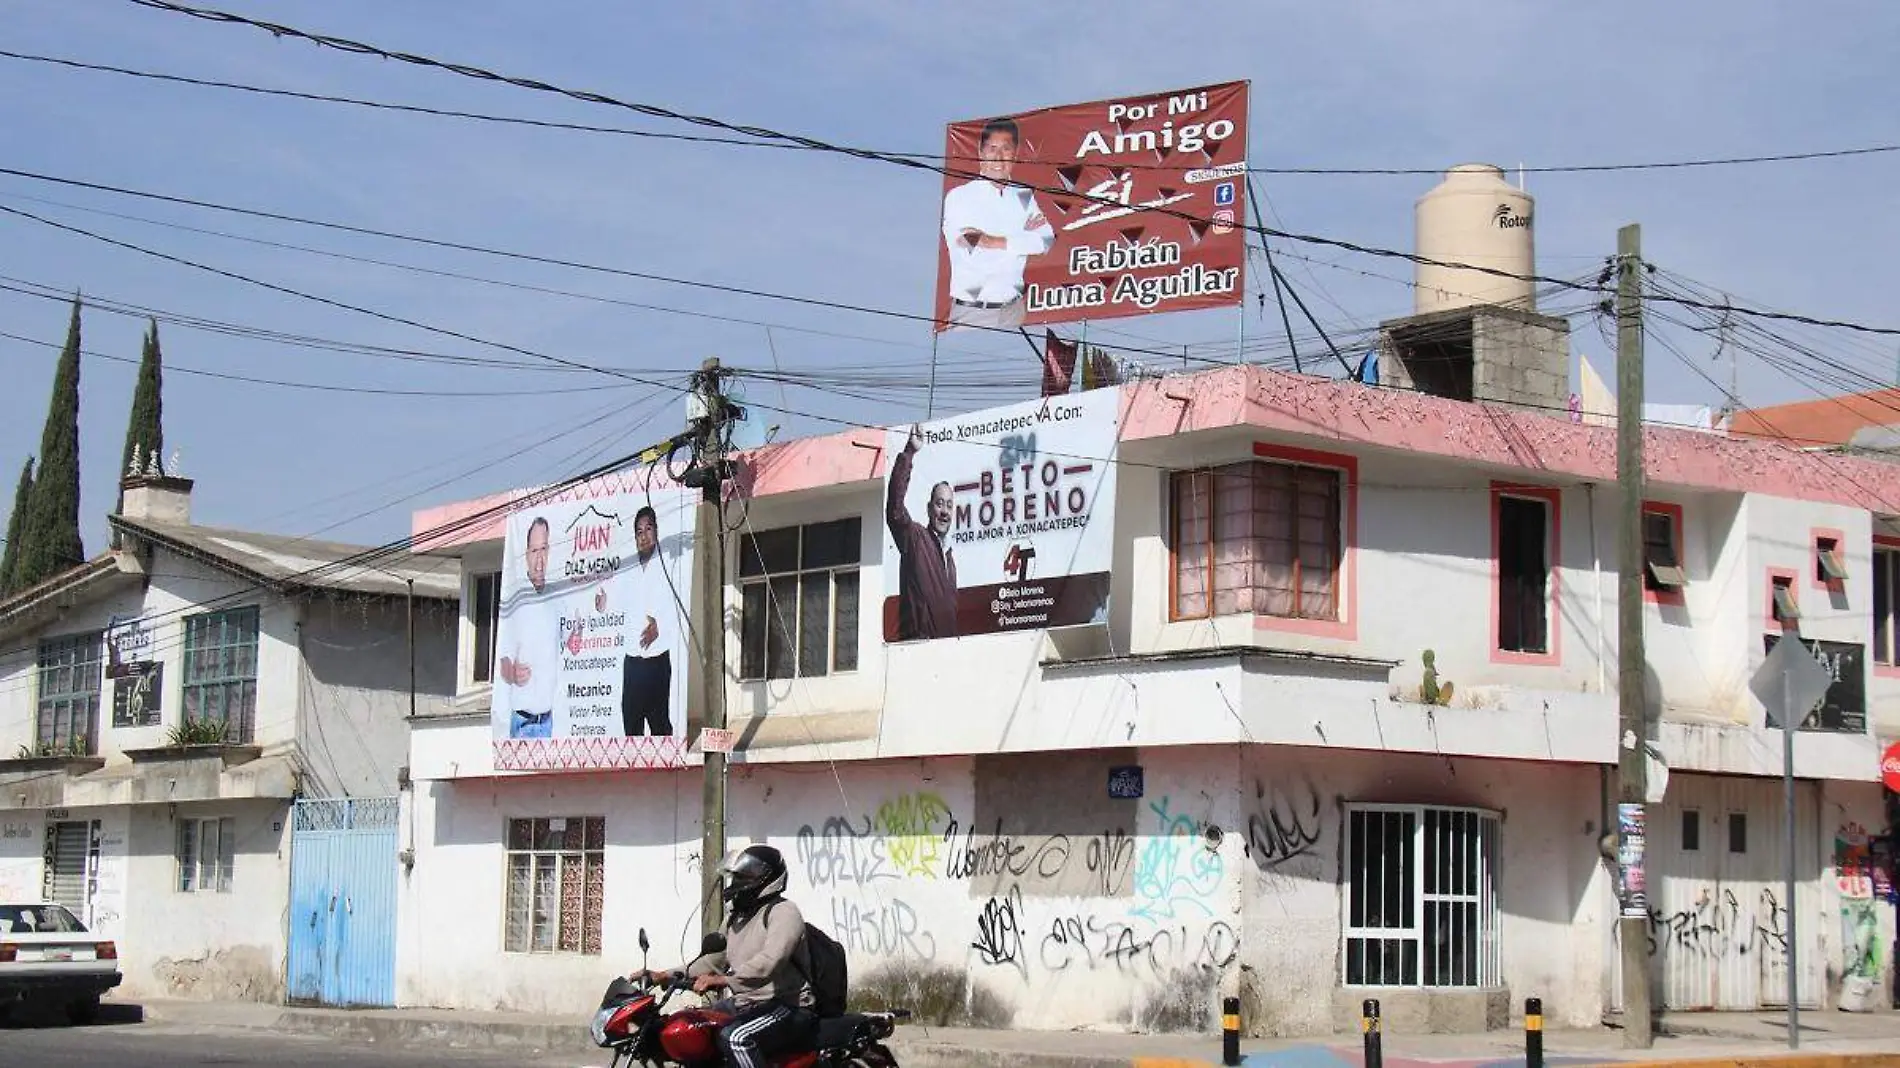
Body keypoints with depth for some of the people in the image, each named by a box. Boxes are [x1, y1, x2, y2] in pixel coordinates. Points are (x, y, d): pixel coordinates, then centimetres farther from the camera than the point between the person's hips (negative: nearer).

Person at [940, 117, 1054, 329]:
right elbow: (970, 256, -14)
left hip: (1013, 311, 4)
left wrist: (995, 242, -18)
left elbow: (1046, 240, -6)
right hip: (970, 313, -4)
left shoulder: (1024, 198, 10)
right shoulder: (958, 198, -4)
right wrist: (1021, 236, -6)